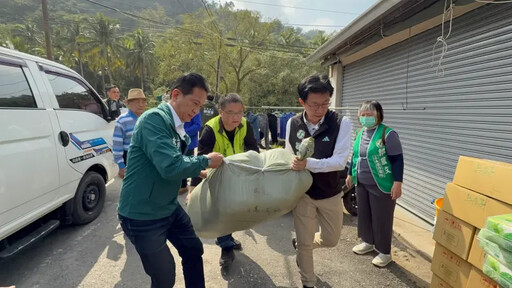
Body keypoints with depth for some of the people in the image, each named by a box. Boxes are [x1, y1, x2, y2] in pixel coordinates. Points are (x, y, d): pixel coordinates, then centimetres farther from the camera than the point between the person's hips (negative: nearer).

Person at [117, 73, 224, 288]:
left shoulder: (177, 127, 3)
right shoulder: (155, 119, -23)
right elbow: (170, 167, -34)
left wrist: (198, 172, 5)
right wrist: (206, 161, -20)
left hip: (170, 208, 9)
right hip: (142, 215, -8)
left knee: (194, 251, 20)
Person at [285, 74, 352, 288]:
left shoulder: (342, 123, -17)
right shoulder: (292, 123, -8)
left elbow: (340, 161, -22)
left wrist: (308, 163, -35)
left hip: (330, 193, 0)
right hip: (302, 192, 0)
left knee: (331, 240, 17)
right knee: (305, 243, 9)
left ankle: (299, 243, 47)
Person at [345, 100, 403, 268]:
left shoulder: (387, 134, -14)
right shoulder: (360, 134, 8)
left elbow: (397, 160, -16)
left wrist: (397, 183, -20)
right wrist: (350, 175, 19)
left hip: (381, 185, -7)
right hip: (362, 184, 7)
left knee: (381, 219, 5)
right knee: (363, 214, 17)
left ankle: (384, 252, 23)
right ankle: (368, 242, 38)